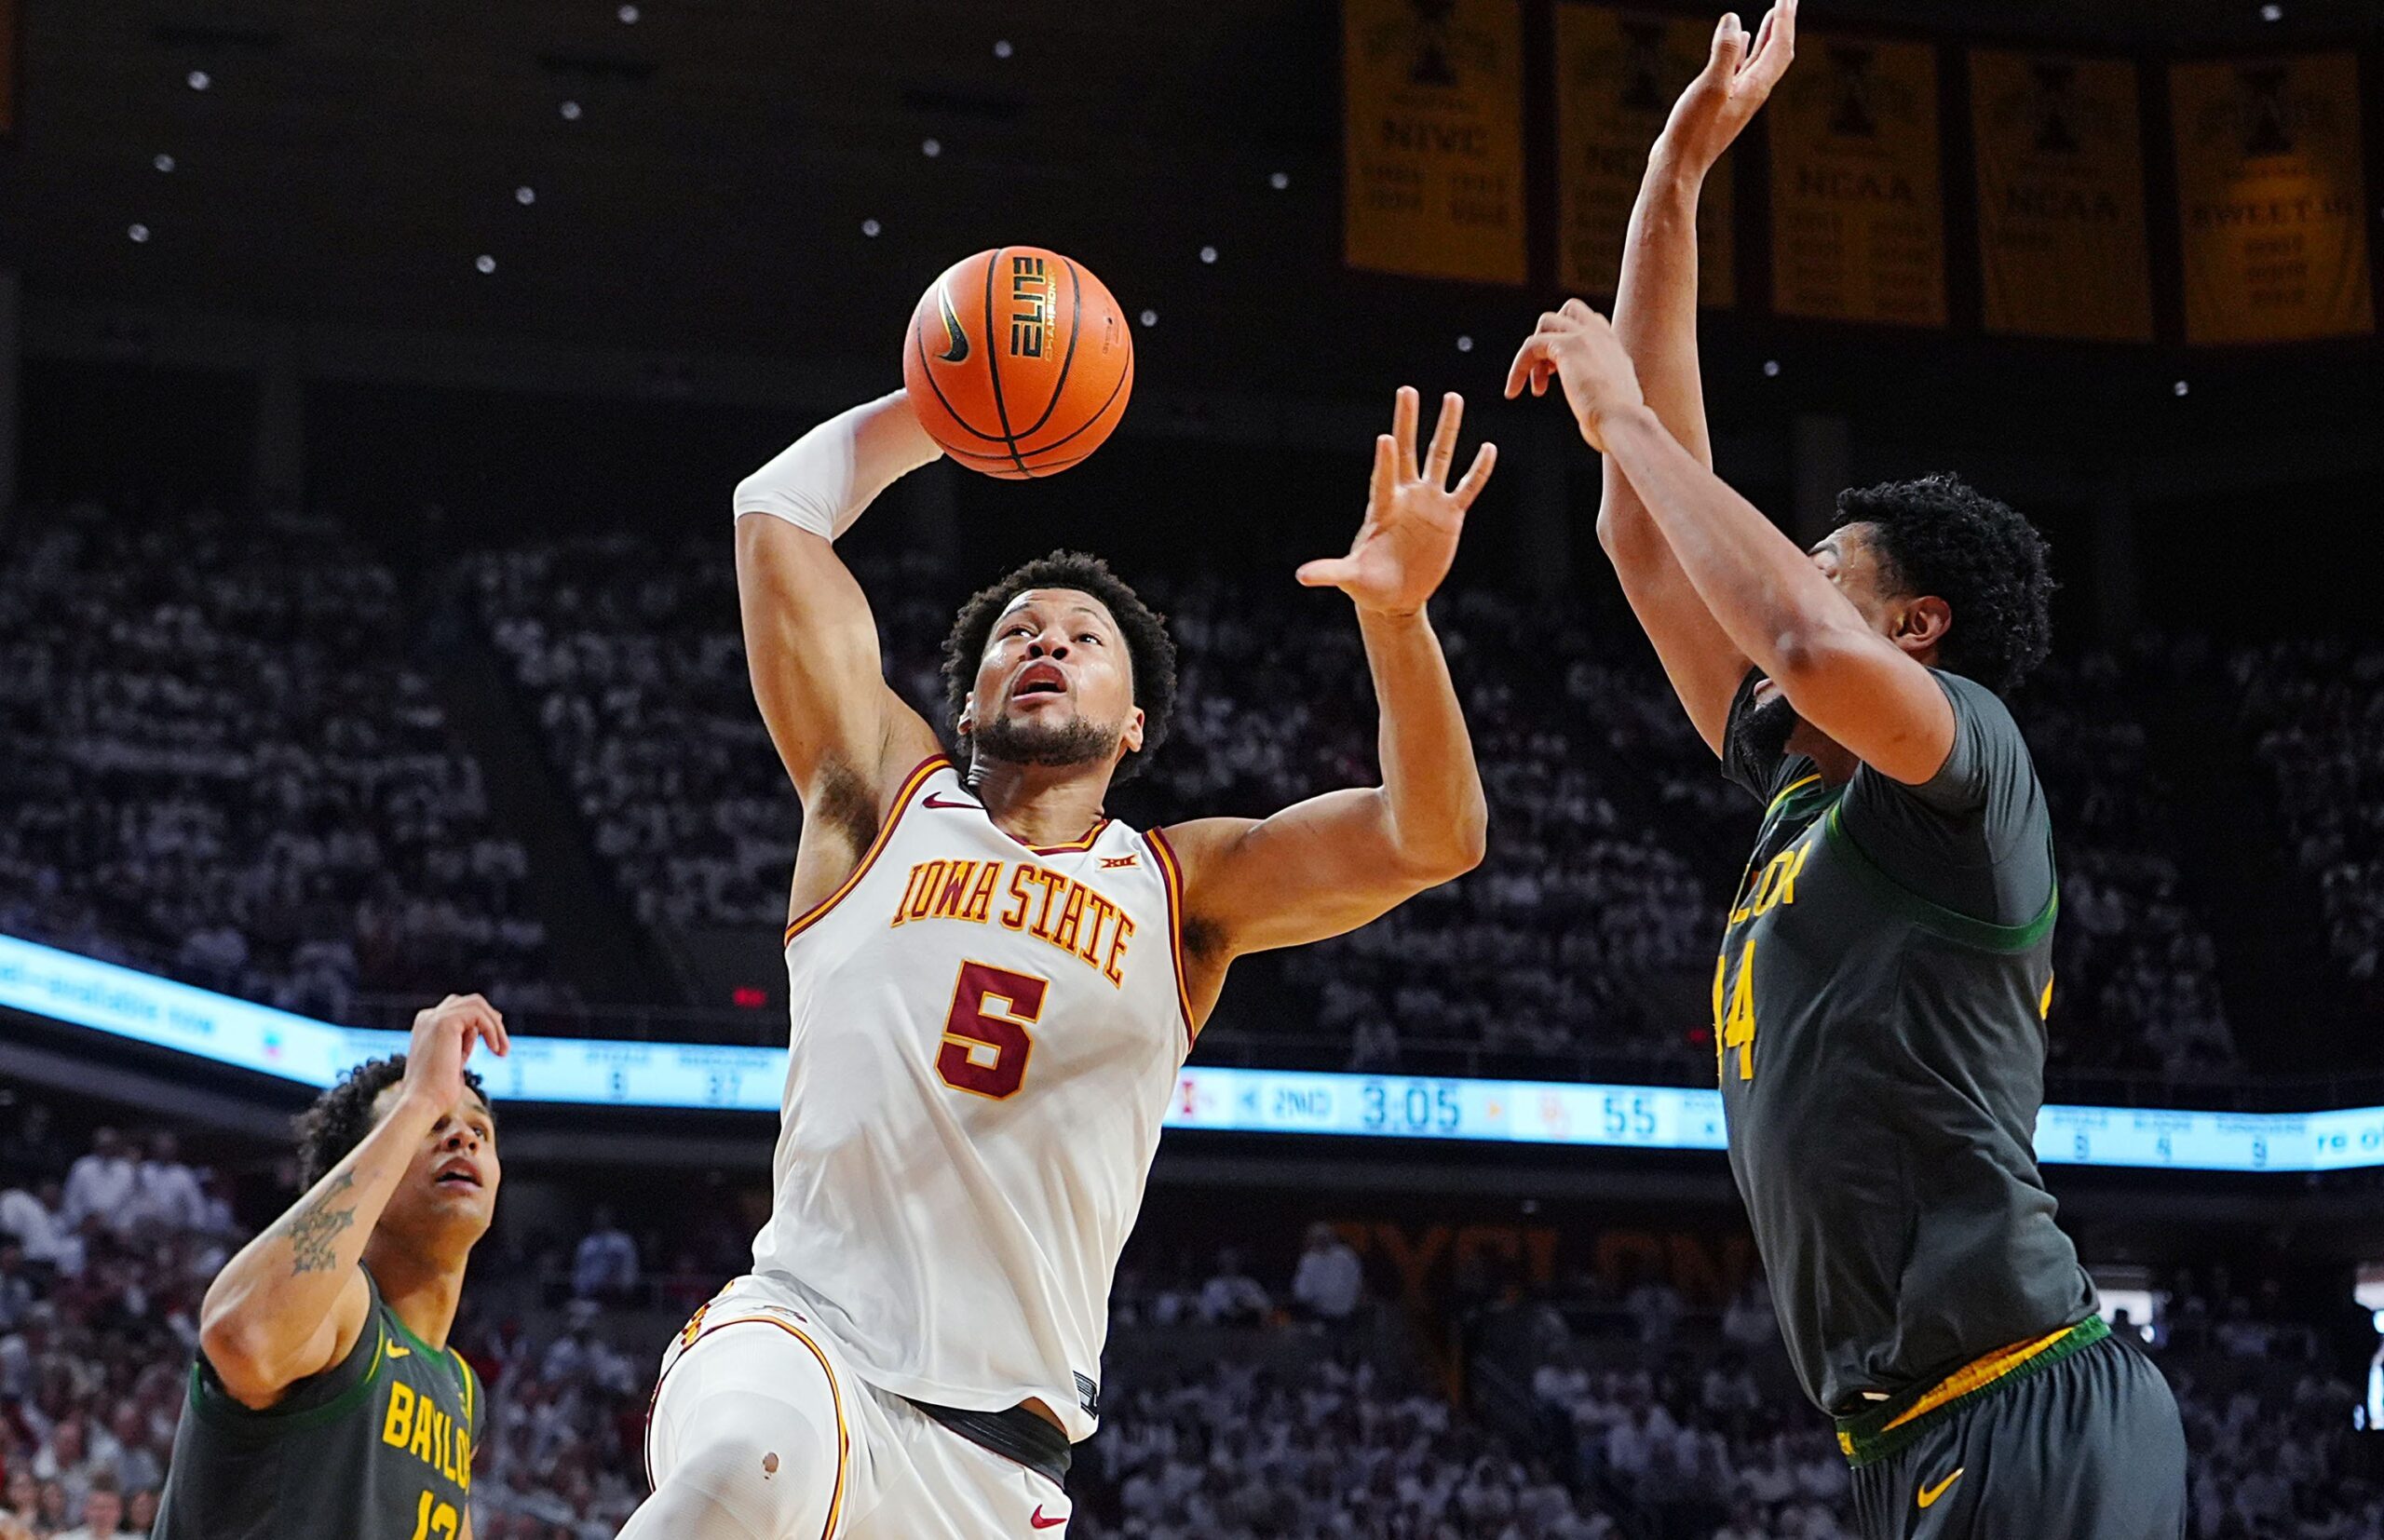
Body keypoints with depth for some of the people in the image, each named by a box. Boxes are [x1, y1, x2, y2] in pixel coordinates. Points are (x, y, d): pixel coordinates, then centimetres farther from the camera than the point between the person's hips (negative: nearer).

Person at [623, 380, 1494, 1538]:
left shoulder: (1189, 888, 11)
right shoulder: (883, 800, 10)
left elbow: (1434, 837, -4)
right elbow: (778, 508, 11)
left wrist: (1396, 612, -18)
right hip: (797, 1332, -3)